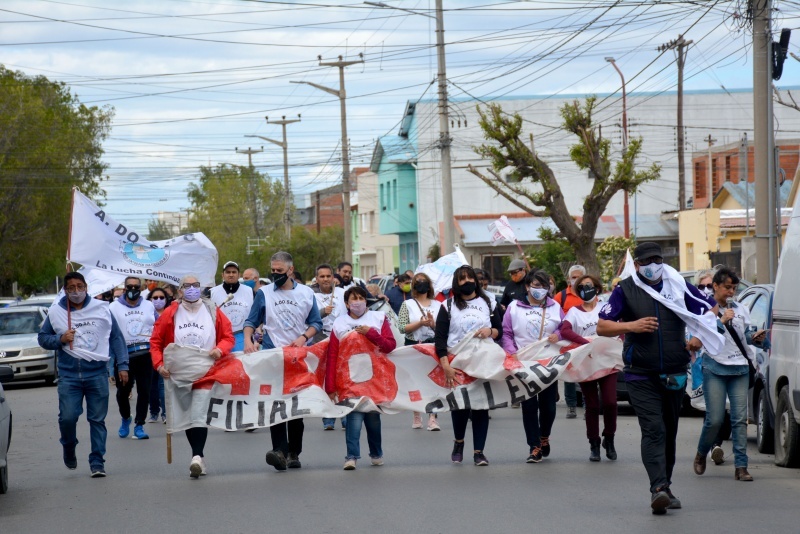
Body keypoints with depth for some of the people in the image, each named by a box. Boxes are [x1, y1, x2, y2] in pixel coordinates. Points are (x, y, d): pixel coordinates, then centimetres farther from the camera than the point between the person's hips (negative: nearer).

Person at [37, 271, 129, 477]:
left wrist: (122, 365, 4)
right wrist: (60, 339, -7)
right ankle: (69, 449, 20)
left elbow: (116, 338, 9)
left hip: (97, 373, 0)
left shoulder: (101, 309, 5)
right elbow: (43, 338, 13)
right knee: (67, 417, -9)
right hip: (68, 374, 0)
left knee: (97, 420, 1)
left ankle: (97, 462, 8)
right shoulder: (56, 312, 6)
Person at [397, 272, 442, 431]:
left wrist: (433, 324, -12)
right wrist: (420, 323, -14)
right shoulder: (407, 305, 6)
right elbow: (402, 327, -4)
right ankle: (417, 417, 18)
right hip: (413, 346, 0)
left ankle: (432, 418, -11)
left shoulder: (438, 305, 10)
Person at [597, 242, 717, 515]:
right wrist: (631, 325, -20)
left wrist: (699, 337, -3)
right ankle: (658, 488, -27)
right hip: (641, 376, -4)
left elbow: (712, 310, 14)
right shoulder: (625, 290, 0)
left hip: (674, 375, 4)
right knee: (653, 430, -17)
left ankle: (664, 487, 24)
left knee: (669, 432, 12)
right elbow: (602, 327, -4)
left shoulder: (678, 286, 7)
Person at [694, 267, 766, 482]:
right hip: (715, 369, -4)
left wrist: (755, 337, 0)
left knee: (740, 418, -4)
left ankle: (741, 466, -4)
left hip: (739, 369, 4)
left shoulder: (741, 310, 14)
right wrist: (722, 320, -16)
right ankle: (701, 455, 21)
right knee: (715, 419, -6)